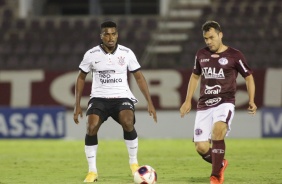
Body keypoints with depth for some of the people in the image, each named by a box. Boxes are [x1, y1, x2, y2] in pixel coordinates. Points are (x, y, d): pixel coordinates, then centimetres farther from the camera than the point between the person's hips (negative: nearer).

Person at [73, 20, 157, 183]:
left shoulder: (127, 53, -2)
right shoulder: (91, 54, -2)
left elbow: (139, 77, 6)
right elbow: (81, 78, 11)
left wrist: (150, 103, 1)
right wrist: (77, 105, 7)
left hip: (122, 97, -1)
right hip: (99, 98, 1)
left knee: (128, 123, -30)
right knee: (91, 127, -25)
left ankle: (134, 162, -7)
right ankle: (92, 171, -10)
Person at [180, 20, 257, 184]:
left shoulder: (234, 55, -3)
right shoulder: (201, 55, 10)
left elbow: (248, 77, 6)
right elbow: (195, 76, 24)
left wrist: (251, 101, -4)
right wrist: (188, 101, 20)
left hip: (225, 103, -4)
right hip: (204, 105, 4)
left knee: (218, 129, -35)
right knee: (201, 148, -5)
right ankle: (221, 164, 30)